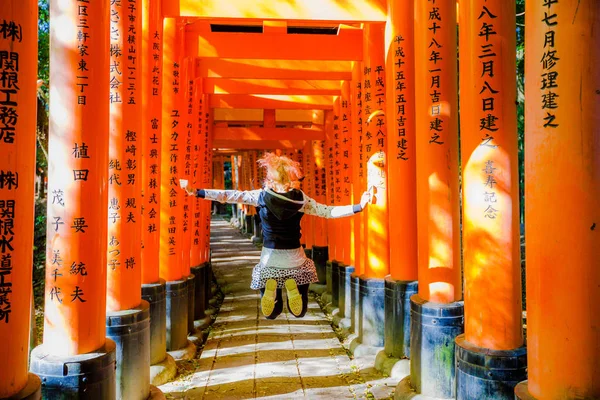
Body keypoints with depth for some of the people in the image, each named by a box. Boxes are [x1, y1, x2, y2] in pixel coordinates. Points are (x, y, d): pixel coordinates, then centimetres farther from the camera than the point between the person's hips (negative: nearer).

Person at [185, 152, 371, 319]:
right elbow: (327, 211, -7)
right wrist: (359, 206, -2)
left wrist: (198, 192, 1)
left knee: (271, 314, 19)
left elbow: (229, 195, -7)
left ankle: (270, 288, -16)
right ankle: (293, 286, -16)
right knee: (299, 312, 18)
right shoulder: (300, 198, -10)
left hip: (269, 257, 0)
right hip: (294, 257, 0)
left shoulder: (261, 196, -11)